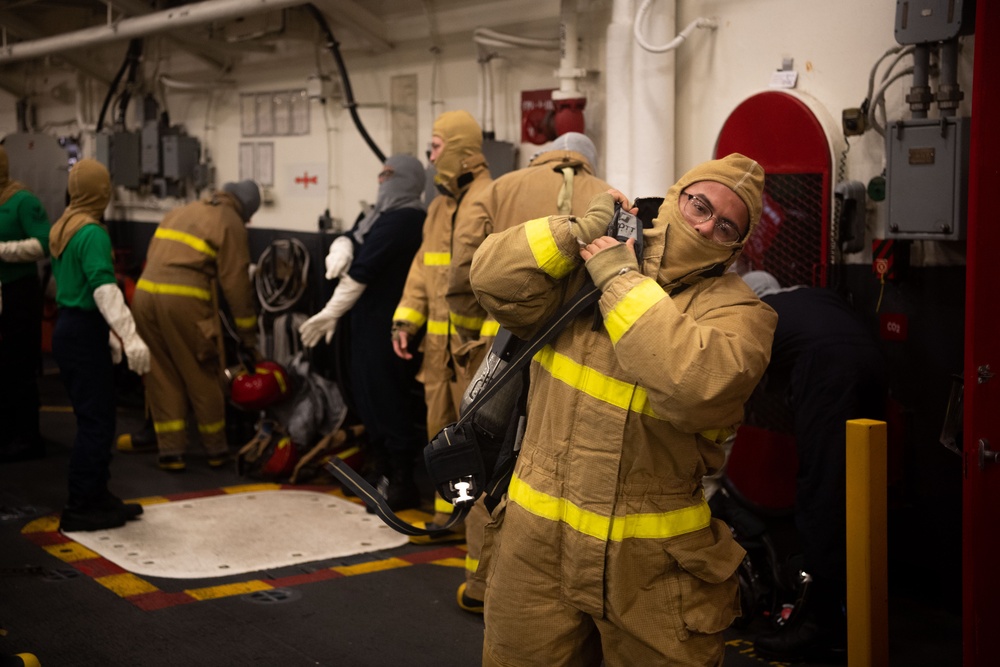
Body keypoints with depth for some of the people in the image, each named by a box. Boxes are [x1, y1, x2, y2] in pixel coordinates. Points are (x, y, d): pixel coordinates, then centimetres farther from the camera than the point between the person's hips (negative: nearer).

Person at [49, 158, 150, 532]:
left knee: (95, 418, 16)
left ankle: (97, 497, 24)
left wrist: (110, 334, 27)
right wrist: (130, 337, -30)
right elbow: (105, 289, -25)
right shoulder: (93, 233, -16)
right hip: (84, 334, -10)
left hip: (68, 328, 10)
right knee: (95, 422, -4)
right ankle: (79, 511, -1)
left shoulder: (62, 229, 14)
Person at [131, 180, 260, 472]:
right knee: (202, 377, 8)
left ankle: (170, 450, 13)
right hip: (184, 299, -6)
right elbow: (236, 282, -1)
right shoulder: (230, 223, 4)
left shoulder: (179, 212, 25)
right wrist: (247, 332, 4)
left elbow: (151, 258, 21)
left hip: (145, 293, 6)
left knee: (162, 376, 12)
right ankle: (216, 450, 19)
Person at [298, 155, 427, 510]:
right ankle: (384, 470, 24)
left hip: (387, 326, -9)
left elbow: (364, 270, -18)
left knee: (385, 399, -5)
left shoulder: (402, 220, -16)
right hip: (370, 320, 9)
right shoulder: (384, 214, 16)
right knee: (368, 394, 14)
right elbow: (347, 239, 19)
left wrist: (331, 313, -16)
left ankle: (402, 483, 3)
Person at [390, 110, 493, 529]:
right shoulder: (439, 206, 16)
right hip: (438, 340, 9)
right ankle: (447, 507, 28)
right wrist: (405, 320, 9)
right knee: (441, 427, 15)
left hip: (477, 341, -9)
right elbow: (422, 269, 18)